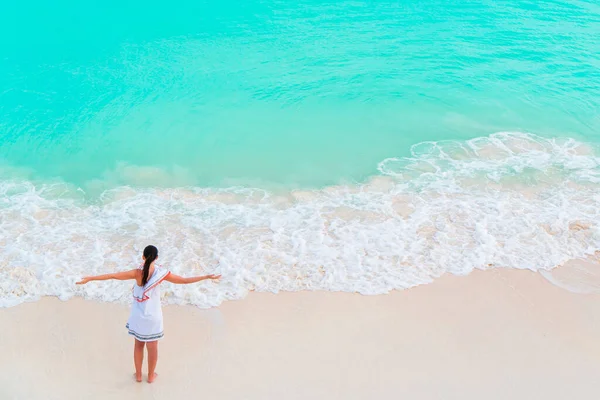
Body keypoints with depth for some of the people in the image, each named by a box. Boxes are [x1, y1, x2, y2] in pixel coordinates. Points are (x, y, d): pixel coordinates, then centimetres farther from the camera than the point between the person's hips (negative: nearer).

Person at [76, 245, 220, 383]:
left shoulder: (138, 273, -21)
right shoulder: (161, 273, -19)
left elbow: (113, 276, -24)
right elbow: (185, 280, -13)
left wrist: (90, 278, -18)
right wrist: (207, 277, -4)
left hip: (138, 316, 1)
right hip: (153, 317, 0)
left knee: (139, 344, 22)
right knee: (152, 347, 18)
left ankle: (138, 375, 35)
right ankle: (151, 376, 33)